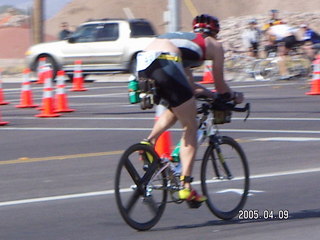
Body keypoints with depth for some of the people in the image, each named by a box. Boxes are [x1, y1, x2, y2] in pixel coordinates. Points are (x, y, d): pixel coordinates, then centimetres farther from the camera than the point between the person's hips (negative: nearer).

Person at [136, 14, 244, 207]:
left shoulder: (184, 39, 40)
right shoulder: (214, 45, 24)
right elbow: (220, 86, 29)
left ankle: (150, 141, 8)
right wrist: (234, 96, 48)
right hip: (165, 63, -6)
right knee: (191, 127, 7)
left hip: (142, 64, 7)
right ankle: (186, 186, -1)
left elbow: (190, 86, 44)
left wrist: (214, 95, 56)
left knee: (176, 110, 32)